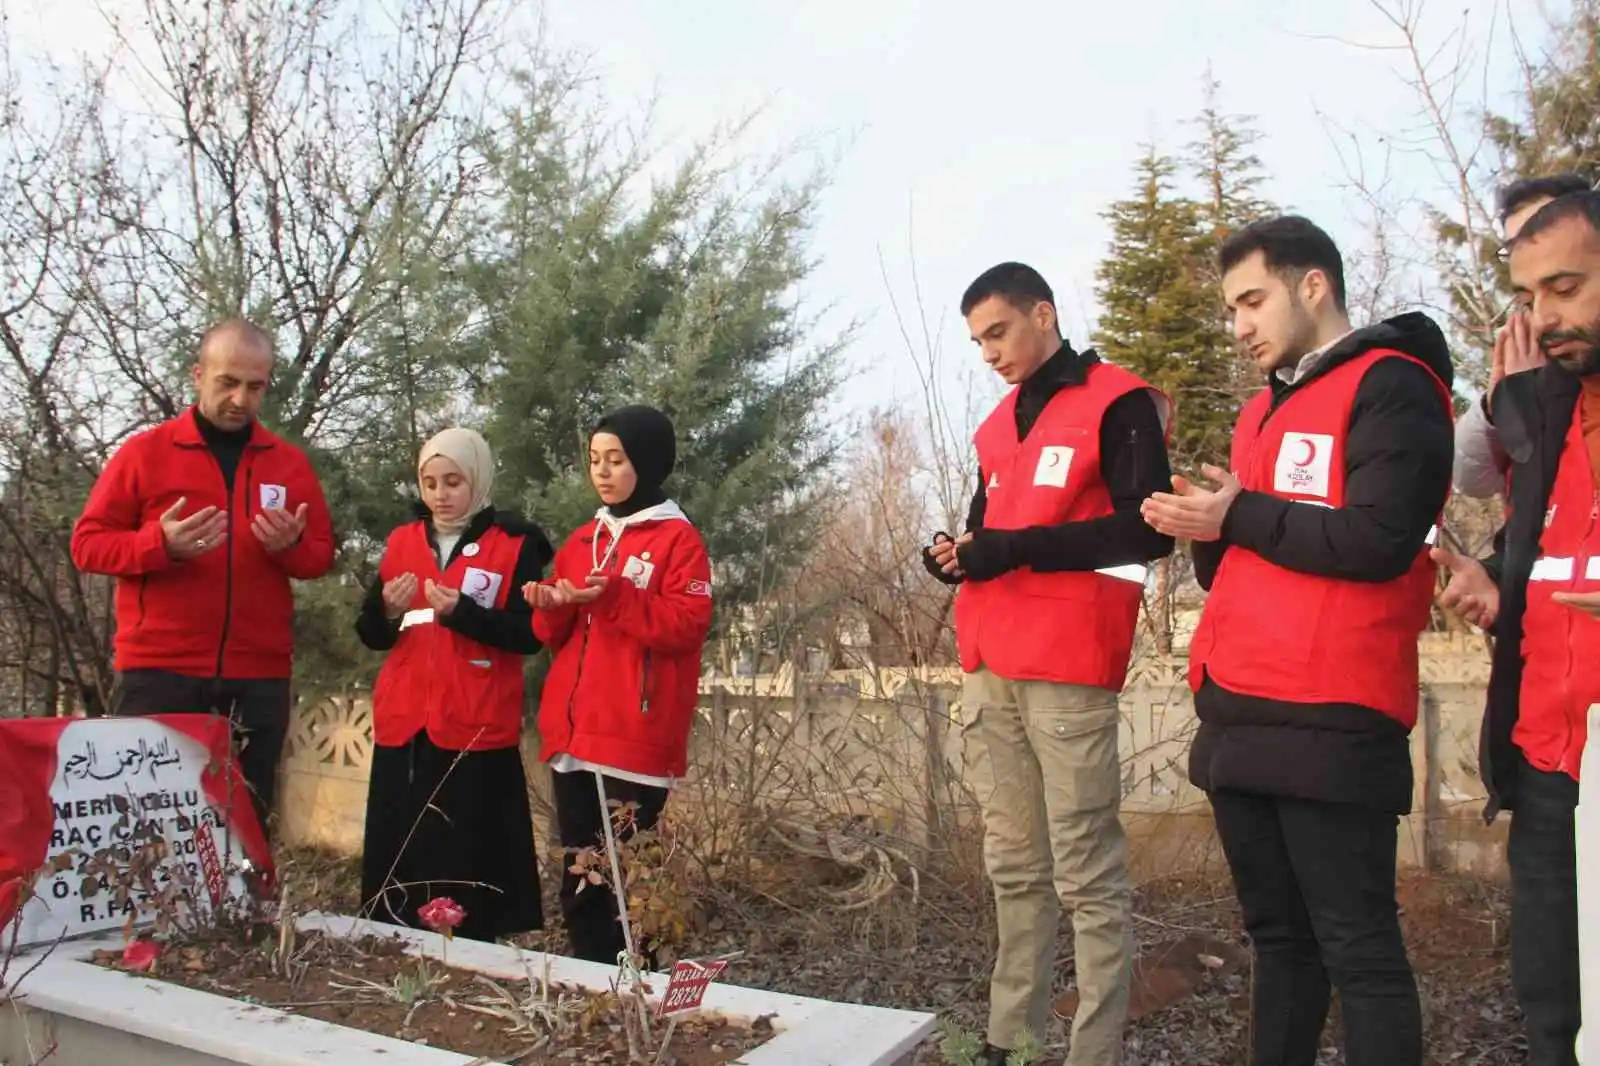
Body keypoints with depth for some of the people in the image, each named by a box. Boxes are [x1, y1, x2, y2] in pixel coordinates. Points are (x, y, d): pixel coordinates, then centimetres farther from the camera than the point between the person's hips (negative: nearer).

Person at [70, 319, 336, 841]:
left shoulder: (290, 462, 9)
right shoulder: (143, 451, 2)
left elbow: (321, 555, 11)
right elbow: (87, 543, 1)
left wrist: (292, 546, -12)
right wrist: (160, 543, -17)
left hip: (259, 676, 2)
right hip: (158, 671, -2)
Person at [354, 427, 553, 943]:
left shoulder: (515, 544, 0)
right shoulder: (401, 541, 13)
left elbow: (530, 634, -8)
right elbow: (369, 634, 12)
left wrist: (462, 611, -20)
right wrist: (389, 610, -9)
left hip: (476, 729, -4)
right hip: (403, 724, 4)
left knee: (469, 864, -5)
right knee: (395, 864, 6)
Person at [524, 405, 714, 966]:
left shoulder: (679, 538, -1)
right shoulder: (582, 540, 18)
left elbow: (688, 625, -12)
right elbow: (558, 635, 19)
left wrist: (613, 597, -21)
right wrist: (552, 606, -3)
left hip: (636, 737, -6)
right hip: (573, 731, 6)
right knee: (579, 874, 11)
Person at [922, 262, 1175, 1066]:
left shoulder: (1118, 404, -3)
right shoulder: (997, 426, 20)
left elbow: (1148, 528, -12)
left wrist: (1018, 547, -16)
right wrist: (959, 553, 5)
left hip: (1066, 671, -7)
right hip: (989, 670, 7)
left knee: (1085, 872, -4)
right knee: (1014, 866, 12)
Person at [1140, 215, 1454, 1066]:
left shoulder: (1391, 385, -3)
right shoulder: (1263, 410, 22)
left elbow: (1379, 540, -18)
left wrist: (1238, 516, -11)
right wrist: (1205, 527, 1)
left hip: (1328, 721, -8)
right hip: (1237, 716, 8)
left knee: (1357, 948, -2)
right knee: (1277, 937, 16)